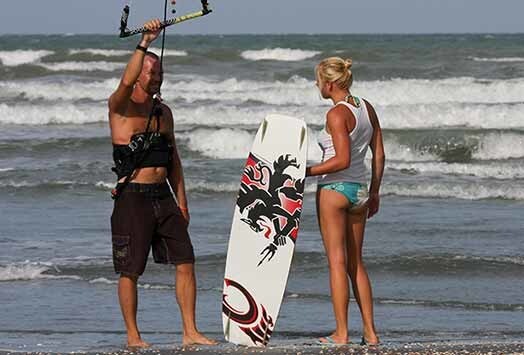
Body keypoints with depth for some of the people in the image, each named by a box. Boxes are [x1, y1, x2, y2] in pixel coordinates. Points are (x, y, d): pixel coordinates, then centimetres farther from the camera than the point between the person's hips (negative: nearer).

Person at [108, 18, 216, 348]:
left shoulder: (164, 111, 15)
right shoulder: (121, 107, -4)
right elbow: (126, 81, -28)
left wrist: (182, 201, 14)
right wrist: (145, 42, -29)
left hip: (163, 196, 6)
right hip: (132, 197, -6)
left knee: (186, 262, -1)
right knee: (130, 270, 0)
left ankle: (191, 332, 2)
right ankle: (133, 336, 10)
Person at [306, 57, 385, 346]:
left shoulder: (337, 114, -16)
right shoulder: (367, 108, 7)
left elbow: (342, 160, -22)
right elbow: (379, 155, 11)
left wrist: (306, 172, -15)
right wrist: (374, 192, 19)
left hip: (335, 188, -8)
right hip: (360, 189, 8)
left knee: (337, 262, -2)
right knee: (356, 263, 13)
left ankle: (341, 333, -1)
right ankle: (370, 332, 11)